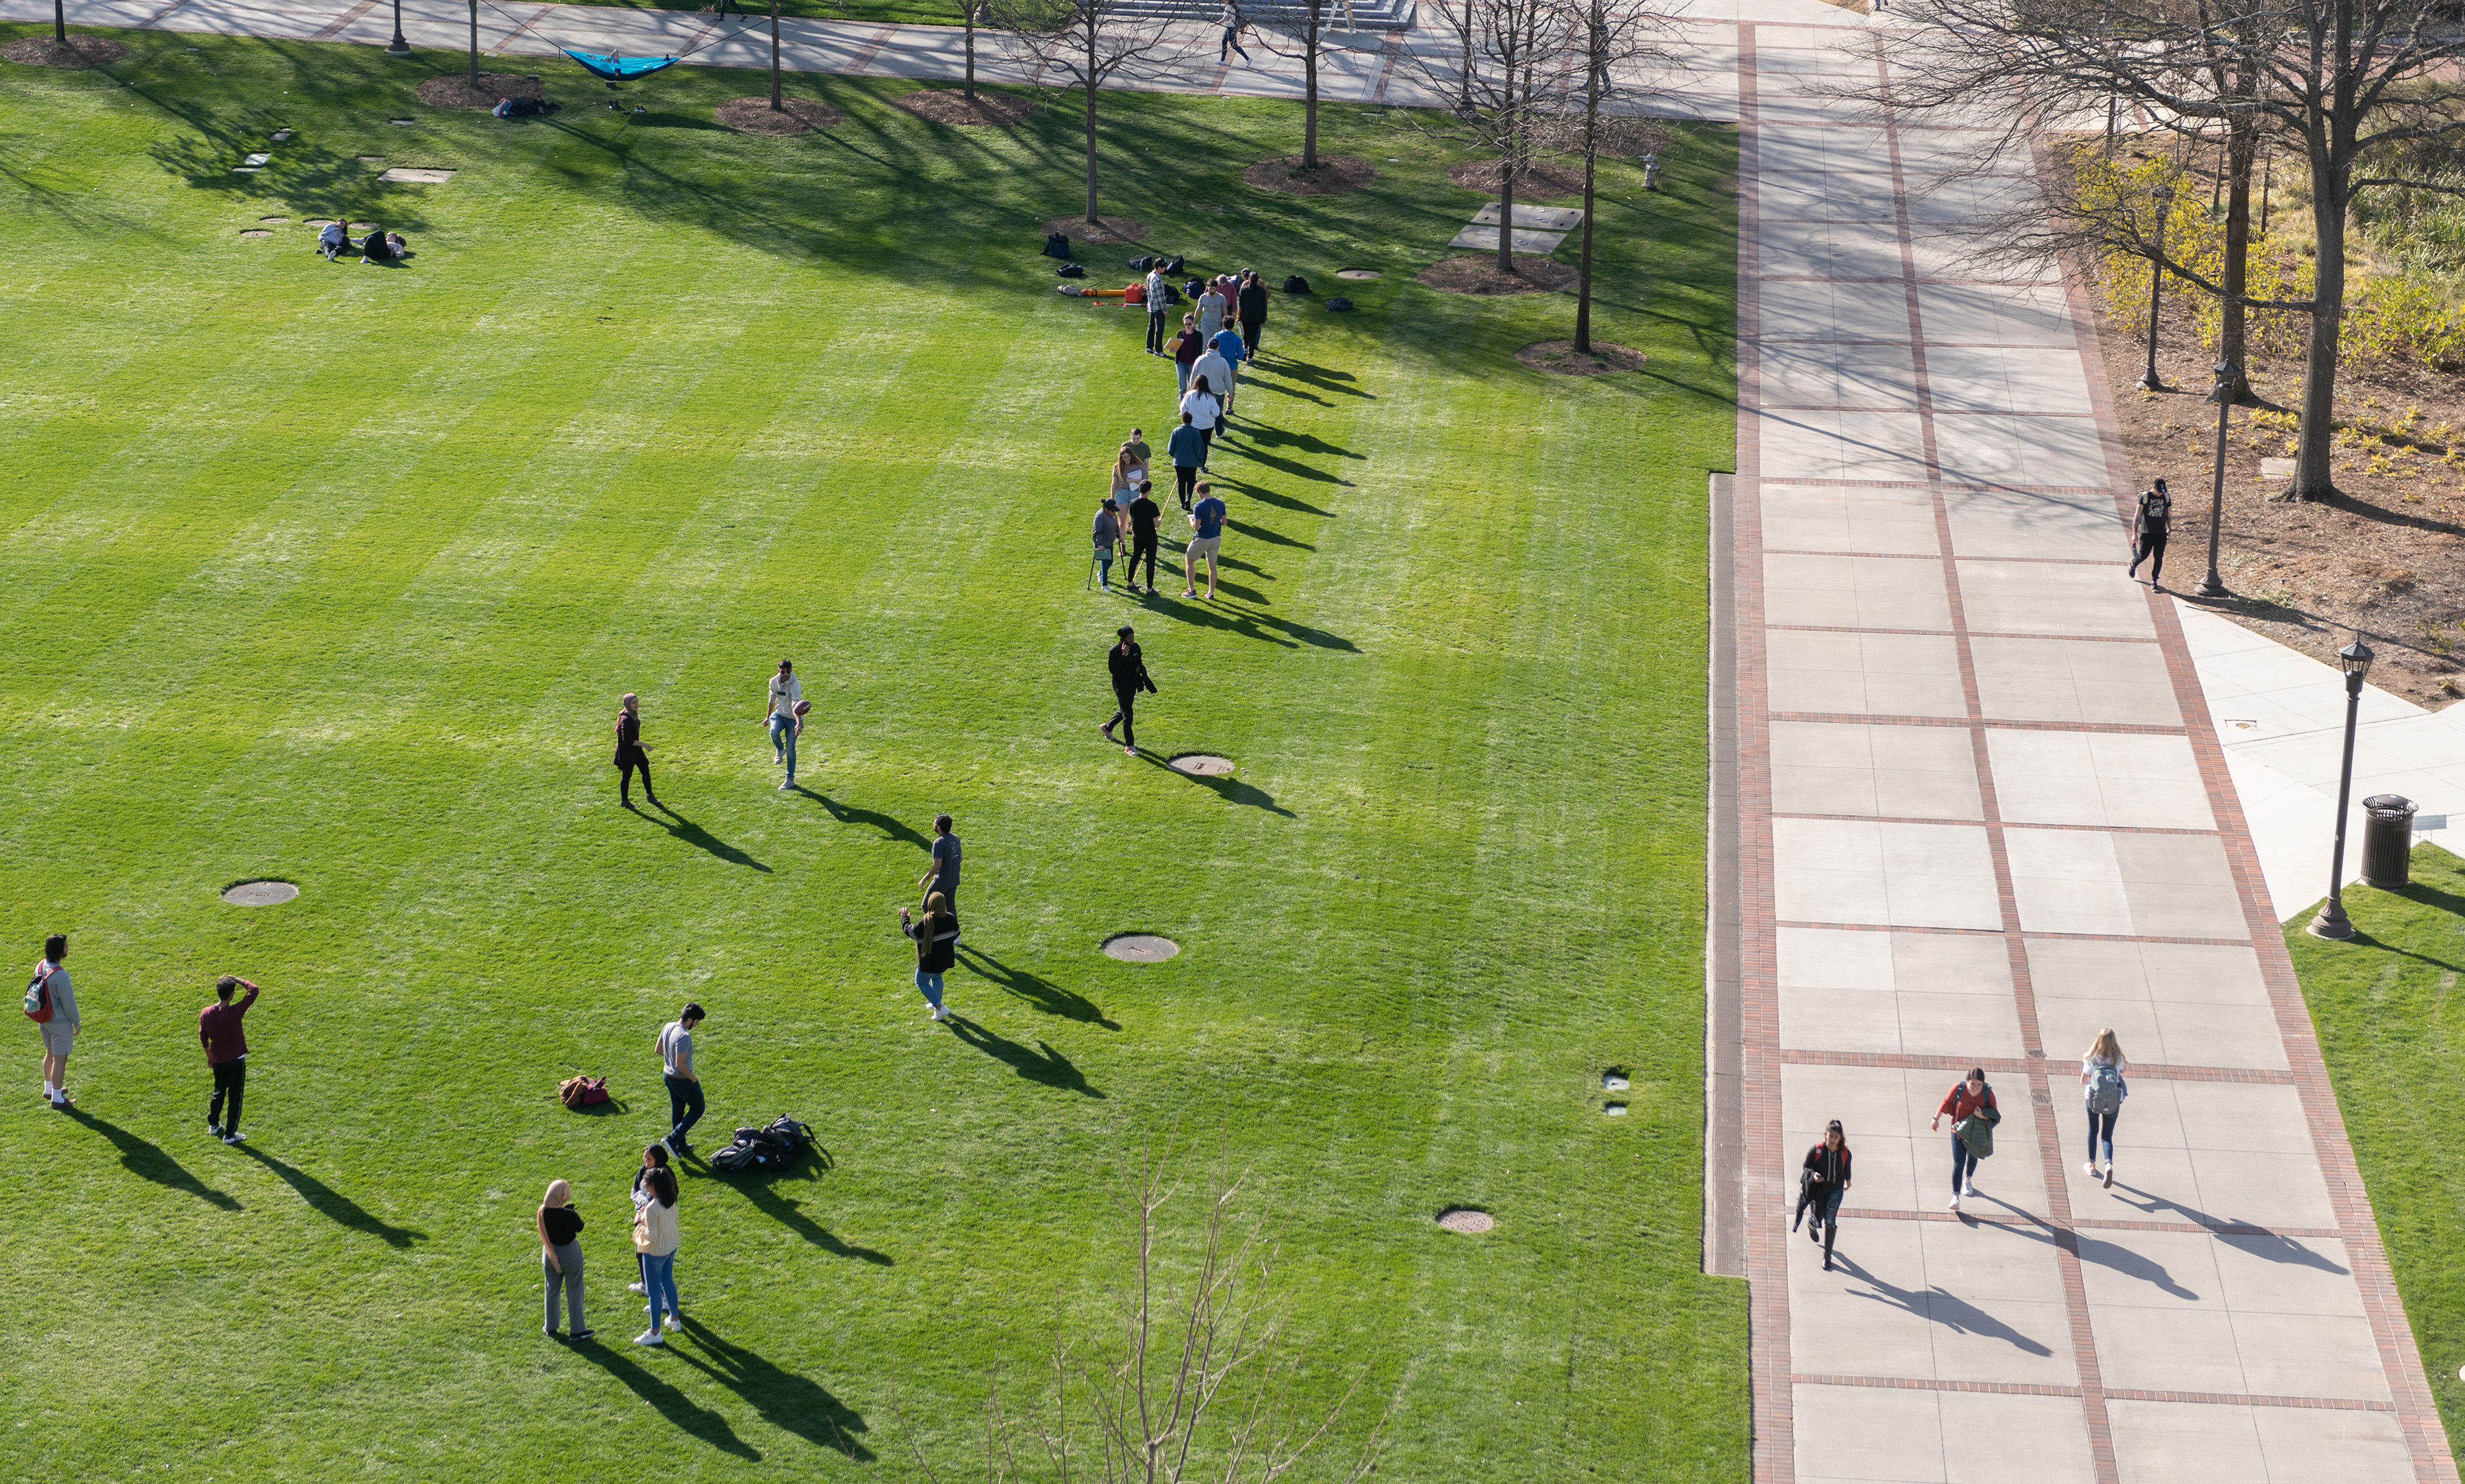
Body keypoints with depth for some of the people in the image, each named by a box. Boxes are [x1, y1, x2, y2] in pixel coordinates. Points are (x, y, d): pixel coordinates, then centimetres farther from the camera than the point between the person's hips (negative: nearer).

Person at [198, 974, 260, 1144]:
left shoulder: (205, 1013, -11)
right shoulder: (235, 1013, -26)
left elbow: (203, 1038, 3)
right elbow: (254, 990, -20)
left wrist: (209, 1056, 18)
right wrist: (237, 980, -9)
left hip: (218, 1061, 5)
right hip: (236, 1061, -5)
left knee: (219, 1092, 26)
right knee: (235, 1097, 8)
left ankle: (213, 1125, 41)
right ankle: (230, 1134, 13)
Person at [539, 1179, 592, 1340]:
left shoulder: (542, 1211, -15)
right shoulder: (569, 1215, -28)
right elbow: (580, 1228, -8)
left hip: (550, 1253, 5)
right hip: (570, 1254, -5)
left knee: (551, 1291, 21)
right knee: (574, 1293, 10)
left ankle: (551, 1328, 33)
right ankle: (578, 1331, 20)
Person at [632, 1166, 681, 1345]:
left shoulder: (652, 1208, -32)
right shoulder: (671, 1200, -7)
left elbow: (651, 1236, -29)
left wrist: (639, 1223, -12)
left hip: (655, 1253, -8)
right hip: (671, 1248, 8)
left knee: (654, 1292, 6)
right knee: (668, 1282, 27)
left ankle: (655, 1333, 17)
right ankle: (674, 1319, 43)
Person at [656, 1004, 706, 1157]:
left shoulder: (668, 1027, -4)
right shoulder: (684, 1037, -31)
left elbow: (659, 1050, 10)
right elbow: (680, 1065, -31)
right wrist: (693, 1078, -16)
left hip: (668, 1075, 9)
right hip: (683, 1080, -9)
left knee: (677, 1111, 23)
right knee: (697, 1109, 12)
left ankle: (681, 1146, 36)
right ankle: (673, 1139, 4)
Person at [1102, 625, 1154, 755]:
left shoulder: (1135, 647, -1)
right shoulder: (1114, 651, -21)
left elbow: (1139, 660, 16)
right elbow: (1112, 669, -26)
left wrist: (1139, 667, -7)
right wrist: (1124, 656, -32)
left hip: (1132, 684, 7)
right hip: (1121, 687, -7)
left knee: (1124, 711, 23)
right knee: (1128, 715, -6)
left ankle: (1107, 727, 49)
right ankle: (1129, 746, 4)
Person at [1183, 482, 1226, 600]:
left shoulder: (1200, 506, -20)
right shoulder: (1220, 504, -4)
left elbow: (1196, 527, -19)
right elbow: (1224, 522, 4)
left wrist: (1191, 518, 0)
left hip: (1201, 540, -5)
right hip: (1216, 539, 5)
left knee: (1189, 561, 16)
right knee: (1212, 566, 16)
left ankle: (1192, 590, 15)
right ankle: (1211, 594, 20)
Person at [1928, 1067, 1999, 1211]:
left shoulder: (1987, 1093, -19)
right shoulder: (1959, 1088, -22)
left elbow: (1994, 1115, -10)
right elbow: (1947, 1102, -7)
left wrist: (1983, 1115, -31)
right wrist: (1936, 1119, 1)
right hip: (1959, 1130, -2)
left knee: (1973, 1156, 27)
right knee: (1958, 1164, -8)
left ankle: (1967, 1180, 56)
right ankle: (1956, 1197, -7)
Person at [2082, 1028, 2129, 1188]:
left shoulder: (2091, 1059, -14)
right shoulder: (2118, 1059, -11)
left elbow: (2083, 1081, -8)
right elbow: (2125, 1072, 5)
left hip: (2093, 1101, 0)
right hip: (2113, 1102, 0)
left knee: (2093, 1132, 22)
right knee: (2107, 1136, 9)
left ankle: (2092, 1165, 33)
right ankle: (2109, 1165, -16)